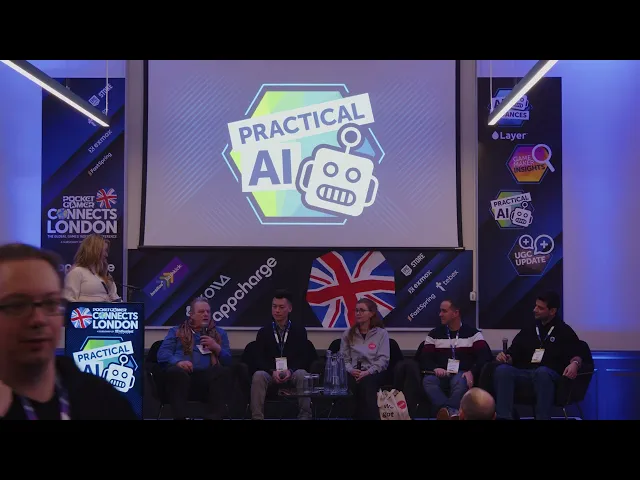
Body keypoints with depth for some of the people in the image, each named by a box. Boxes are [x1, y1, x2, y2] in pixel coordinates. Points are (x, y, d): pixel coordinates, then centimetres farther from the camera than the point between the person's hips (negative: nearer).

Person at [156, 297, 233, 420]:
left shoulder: (219, 333, 26)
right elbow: (162, 354, 6)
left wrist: (217, 348, -1)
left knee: (225, 372, -31)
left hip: (208, 376, 1)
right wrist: (178, 362, -15)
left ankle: (215, 416, -38)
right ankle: (180, 416, -39)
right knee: (176, 372, -36)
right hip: (183, 374, -1)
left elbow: (228, 361, 17)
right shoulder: (176, 331, 22)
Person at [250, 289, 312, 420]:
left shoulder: (300, 331, 7)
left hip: (292, 373, 0)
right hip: (271, 374, 1)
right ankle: (257, 416, -33)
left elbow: (304, 358, 1)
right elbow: (259, 360, 2)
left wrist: (290, 371, -18)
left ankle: (305, 415, -29)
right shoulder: (263, 332, 8)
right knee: (258, 376, -33)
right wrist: (272, 371, -18)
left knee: (302, 375, -35)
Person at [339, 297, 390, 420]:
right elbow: (343, 357, 11)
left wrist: (368, 372, -17)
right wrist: (350, 370, -11)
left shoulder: (381, 333, 10)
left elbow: (383, 359, -1)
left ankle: (371, 417, -36)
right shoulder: (348, 334, 19)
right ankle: (358, 416, -33)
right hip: (354, 373, 2)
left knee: (366, 382, -38)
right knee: (350, 383, -36)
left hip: (375, 373, -2)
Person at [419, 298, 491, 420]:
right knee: (428, 380, -33)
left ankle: (447, 412, -45)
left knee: (459, 381, -39)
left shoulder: (472, 333, 6)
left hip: (462, 374, -2)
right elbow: (424, 358, 5)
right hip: (442, 374, 2)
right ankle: (452, 411, -52)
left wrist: (472, 372, -23)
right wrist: (435, 368, -18)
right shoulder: (434, 334, 14)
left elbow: (485, 356, -6)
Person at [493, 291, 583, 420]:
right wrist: (505, 357, -5)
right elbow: (513, 354, 19)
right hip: (524, 373, 3)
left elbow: (576, 355, 0)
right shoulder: (528, 330, 24)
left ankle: (542, 418, -42)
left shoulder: (564, 331, 14)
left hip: (549, 373, -3)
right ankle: (503, 417, -39)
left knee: (542, 372, -41)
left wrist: (574, 363, -23)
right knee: (502, 370, -30)